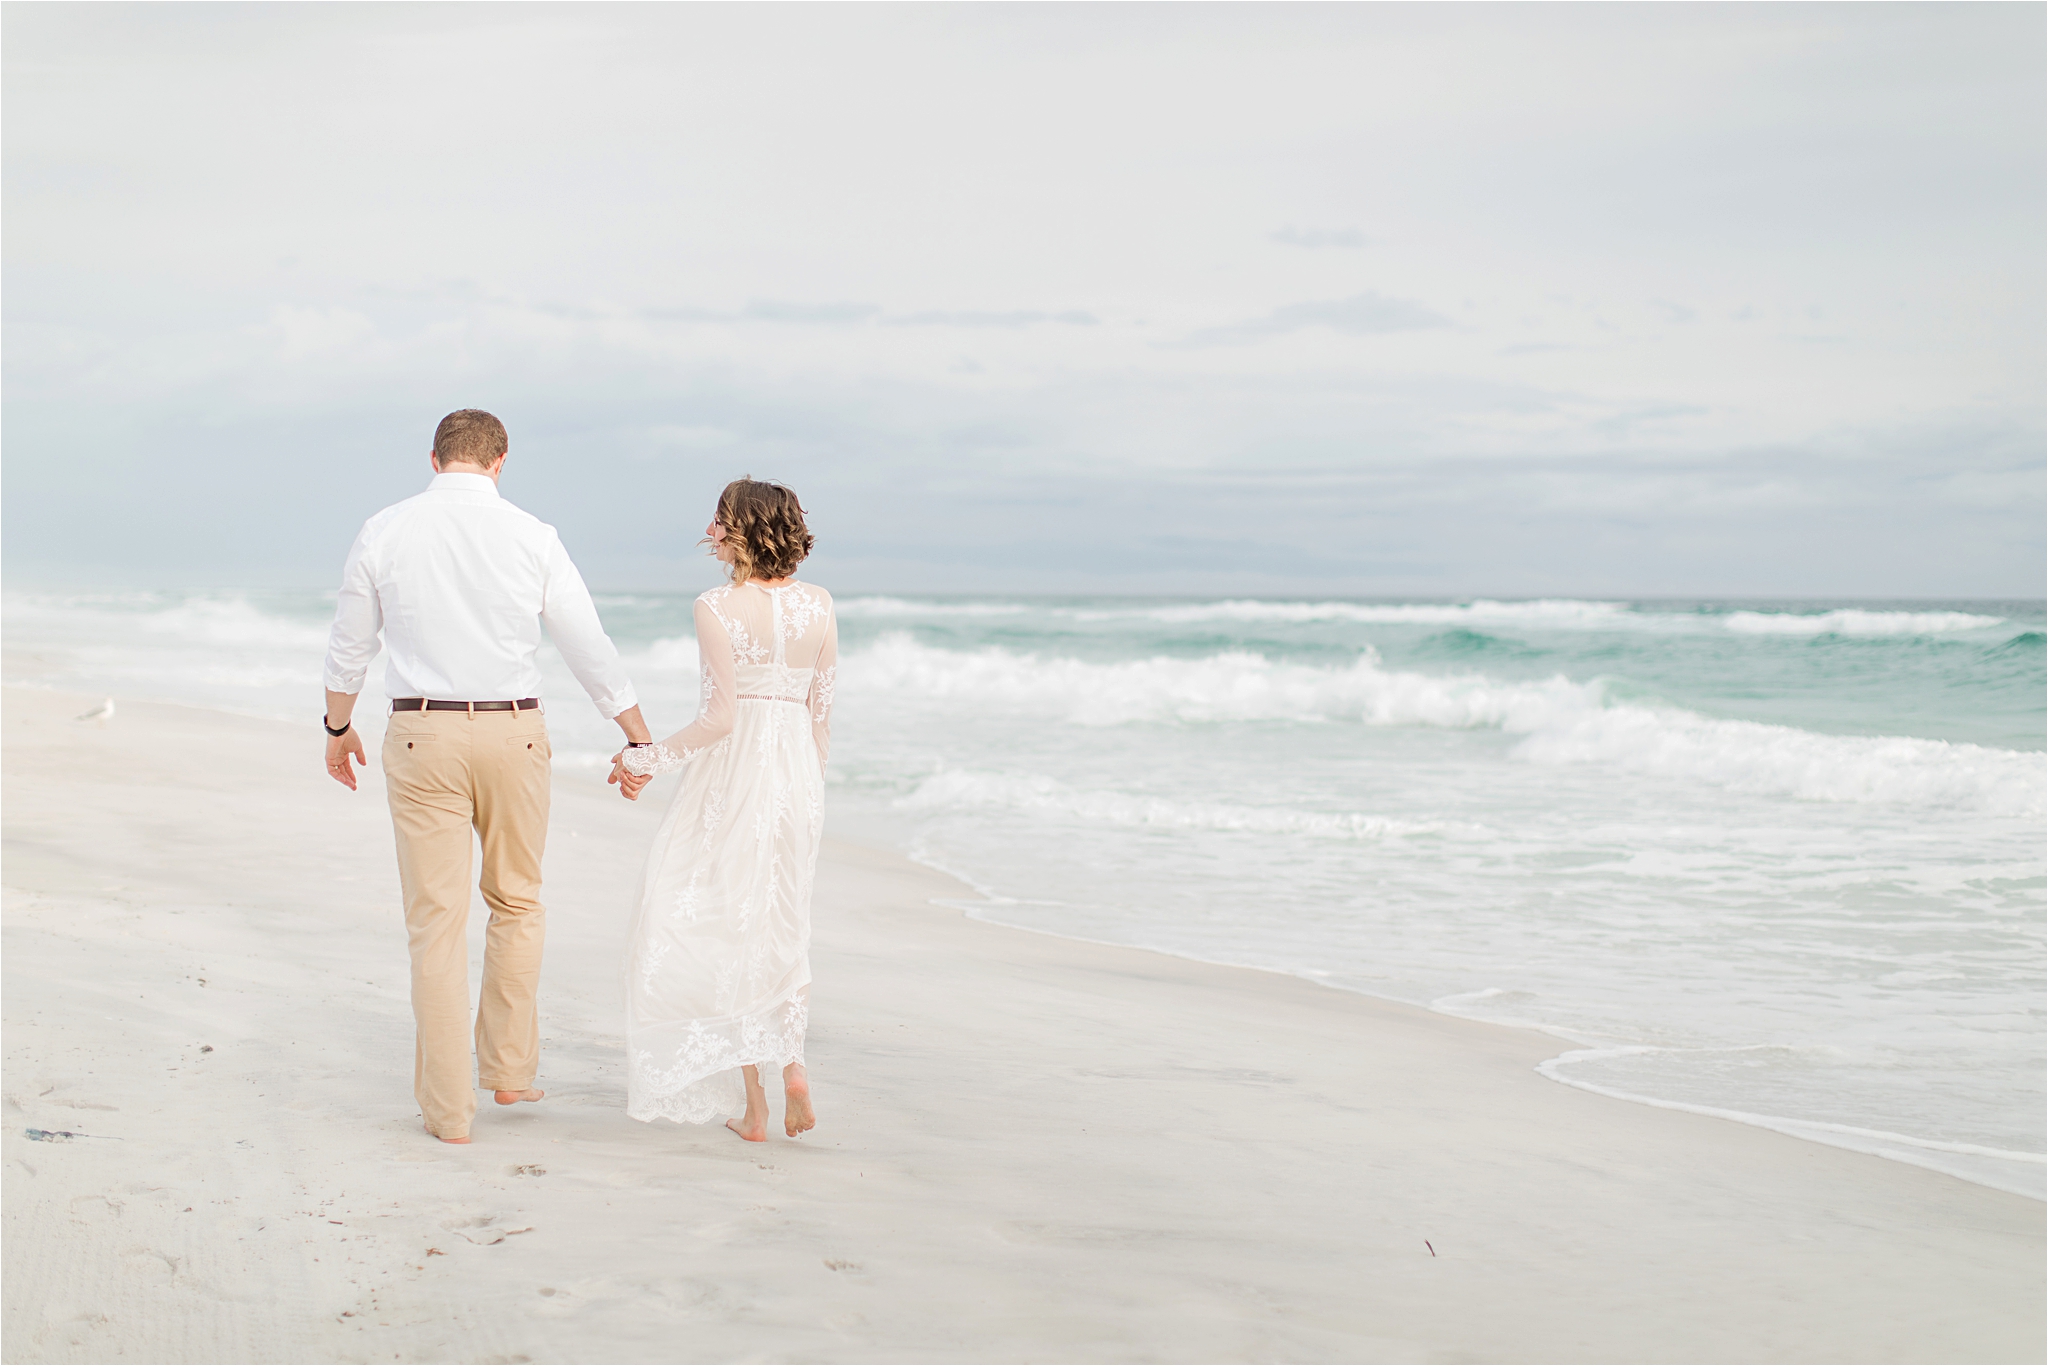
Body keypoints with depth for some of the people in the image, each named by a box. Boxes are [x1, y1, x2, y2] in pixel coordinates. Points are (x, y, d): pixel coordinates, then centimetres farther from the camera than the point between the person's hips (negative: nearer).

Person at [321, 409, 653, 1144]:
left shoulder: (384, 532, -1)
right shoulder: (532, 537, -3)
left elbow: (350, 644, 8)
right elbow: (590, 648, 1)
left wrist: (338, 728, 23)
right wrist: (637, 740, 10)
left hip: (422, 733, 0)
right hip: (513, 732, 1)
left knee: (436, 919, 4)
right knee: (517, 903, 20)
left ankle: (448, 1106, 5)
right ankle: (509, 1067, 25)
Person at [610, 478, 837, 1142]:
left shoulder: (717, 608, -14)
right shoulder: (819, 605, 1)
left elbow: (721, 717, -17)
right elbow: (822, 708, 6)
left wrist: (649, 758, -6)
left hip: (735, 773, -5)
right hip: (797, 773, 5)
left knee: (728, 924, 6)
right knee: (781, 923, 20)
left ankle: (752, 1103, 6)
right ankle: (792, 1061, 6)